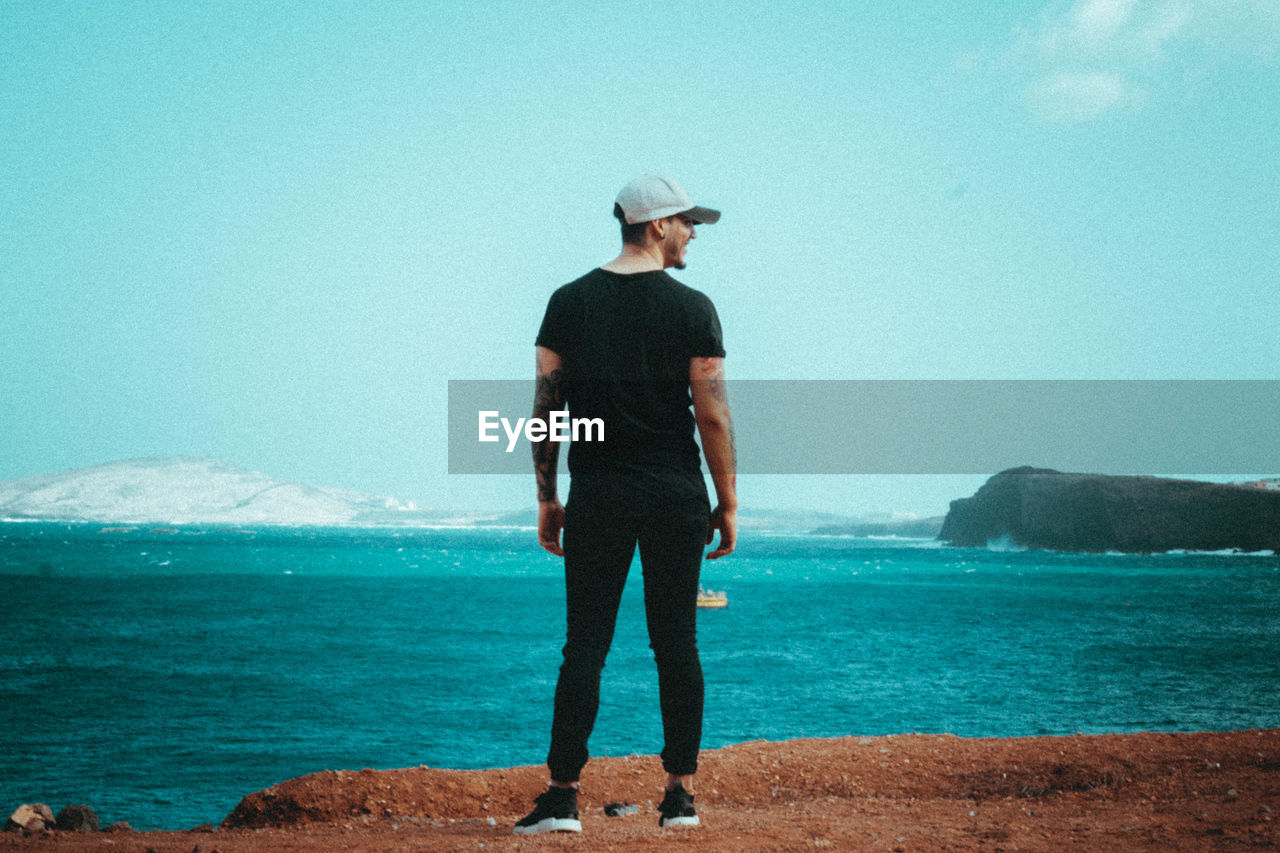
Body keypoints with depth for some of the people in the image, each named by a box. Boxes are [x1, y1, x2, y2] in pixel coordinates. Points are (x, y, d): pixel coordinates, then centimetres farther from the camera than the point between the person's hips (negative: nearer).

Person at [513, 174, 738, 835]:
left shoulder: (569, 302, 4)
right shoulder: (691, 308, -4)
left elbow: (545, 407, 3)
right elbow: (713, 414, -6)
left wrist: (547, 498, 10)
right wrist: (727, 503, 2)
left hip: (596, 494, 1)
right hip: (675, 494, -1)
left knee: (584, 645, 2)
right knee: (676, 643, 6)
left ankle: (562, 795, -3)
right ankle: (681, 793, 11)